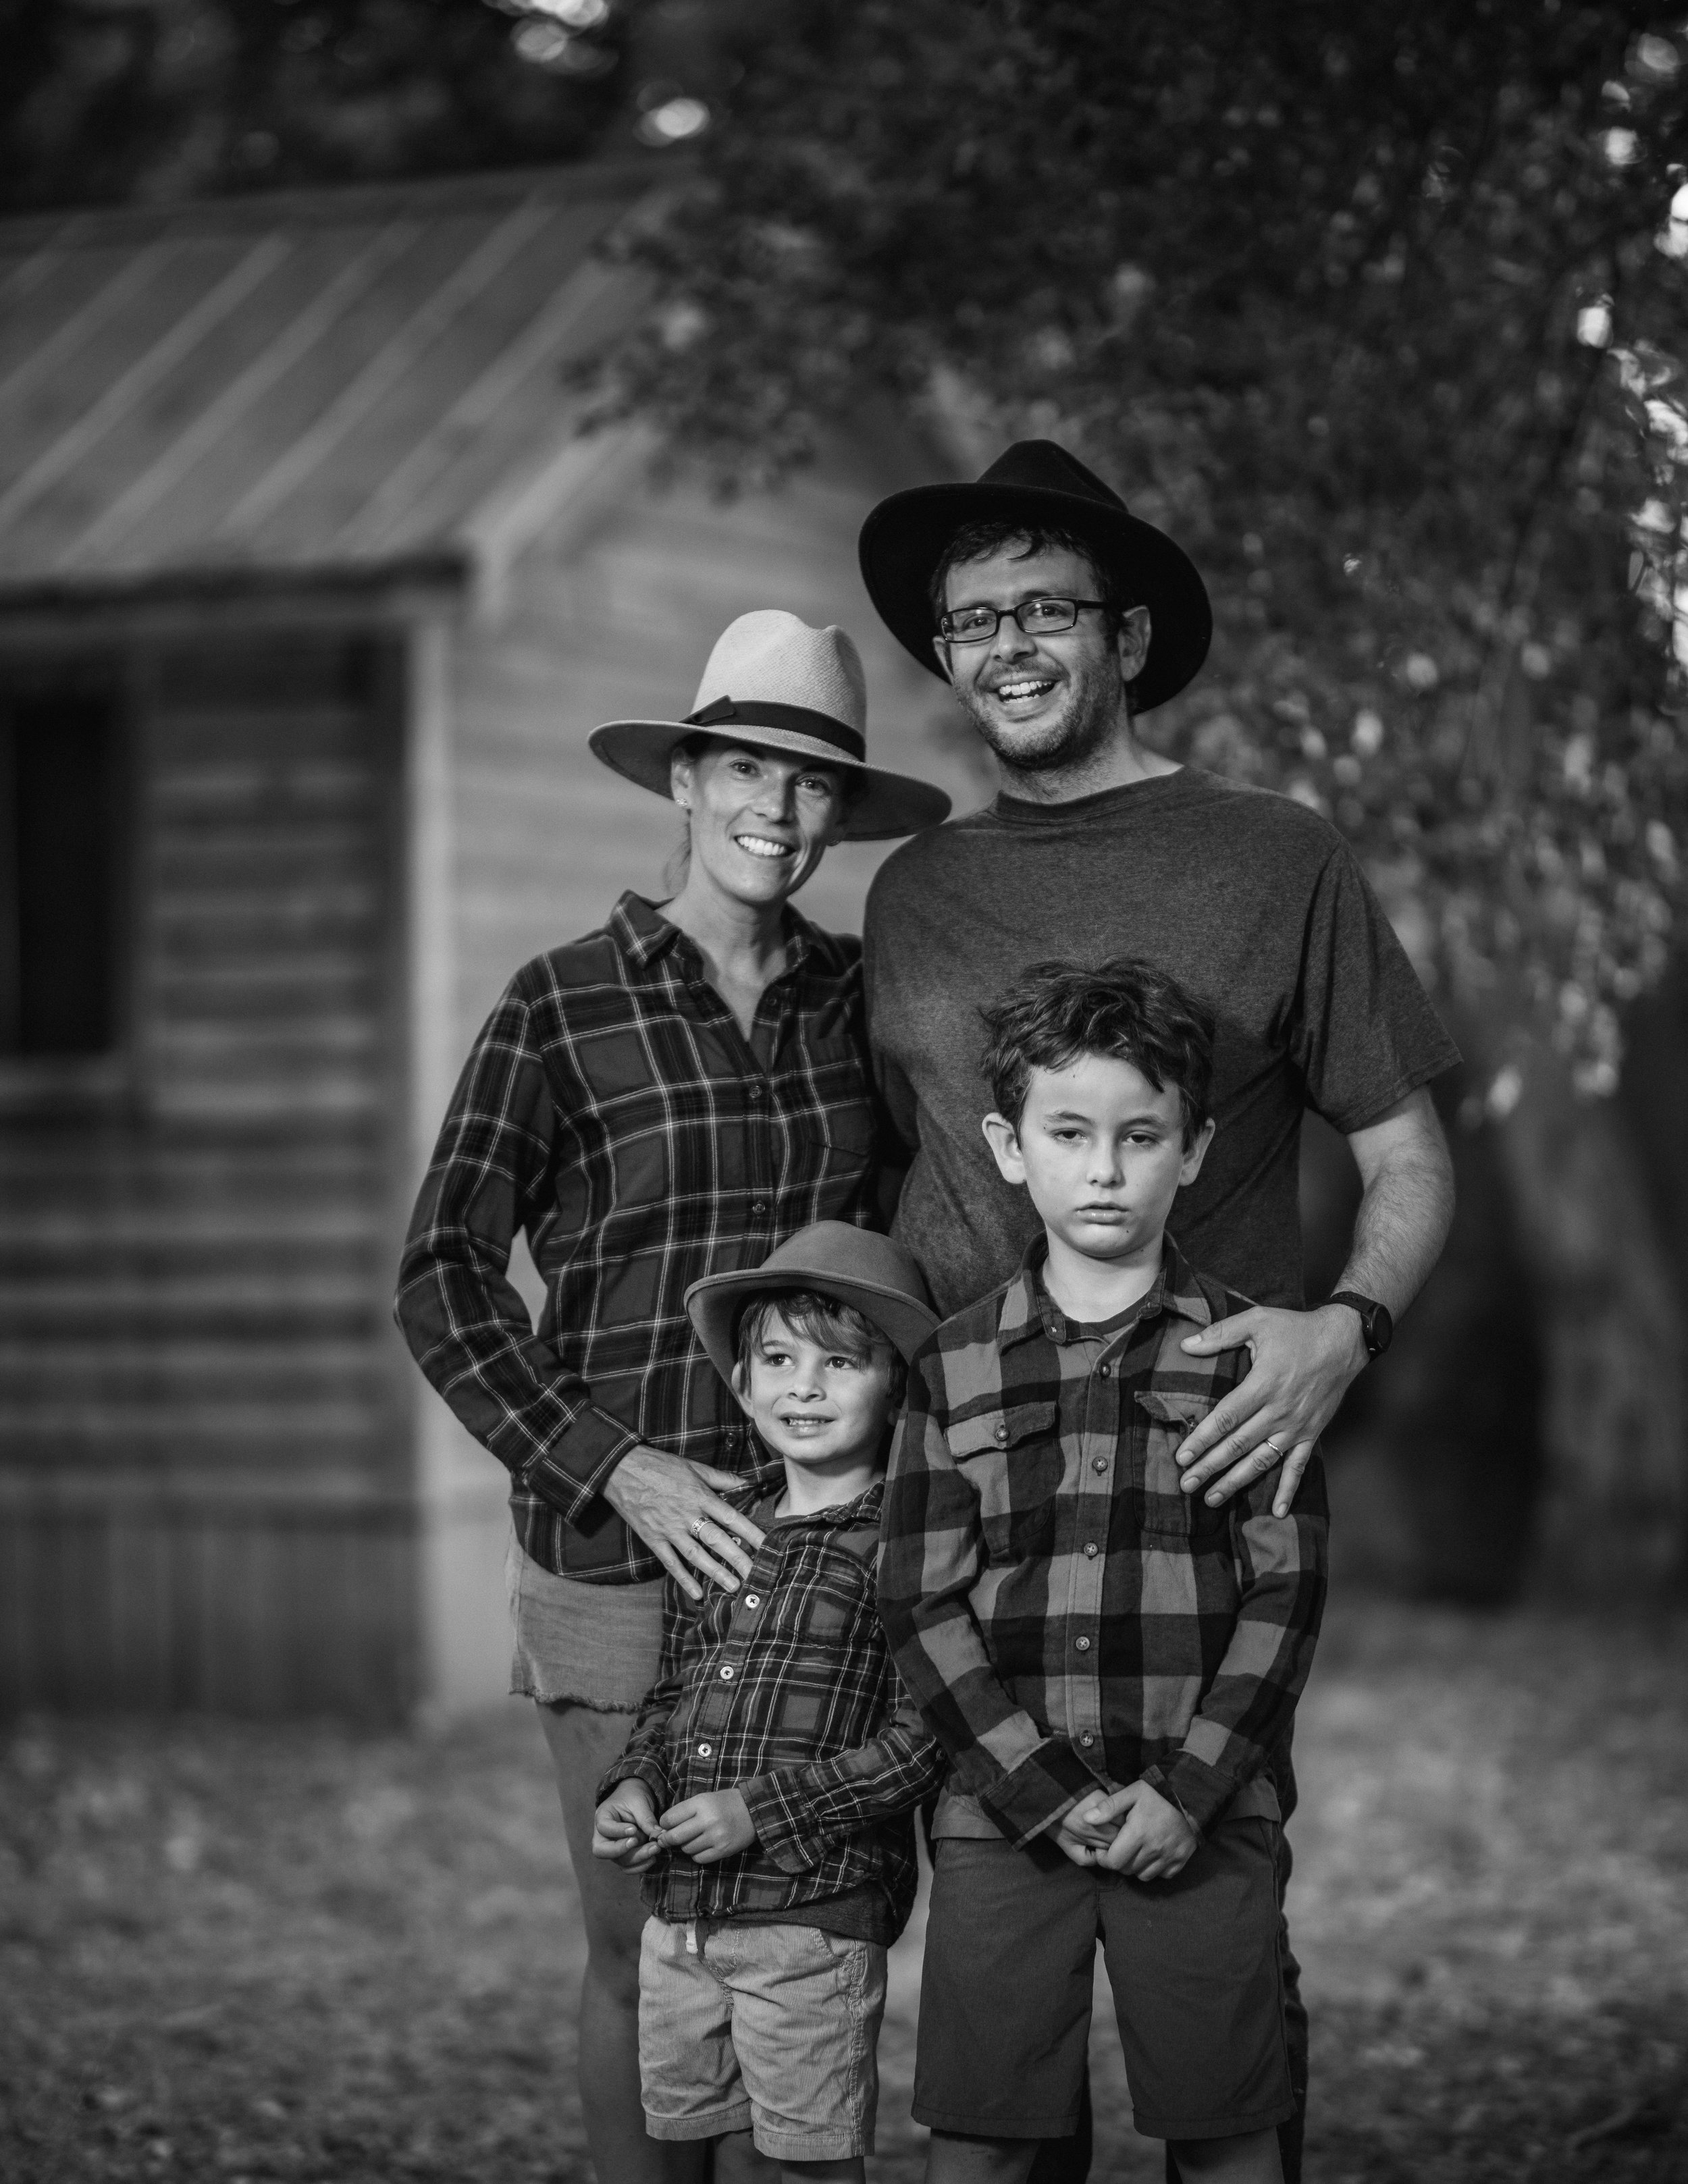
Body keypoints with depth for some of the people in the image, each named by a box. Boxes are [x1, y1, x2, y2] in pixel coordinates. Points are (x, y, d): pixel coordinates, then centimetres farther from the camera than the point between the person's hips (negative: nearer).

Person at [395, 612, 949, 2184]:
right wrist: (614, 1466, -13)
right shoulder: (563, 1006, -2)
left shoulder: (861, 999, 8)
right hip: (621, 1543, -3)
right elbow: (443, 1279, -4)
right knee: (644, 1950, 3)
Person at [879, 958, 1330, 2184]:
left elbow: (1287, 1593, -1)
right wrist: (1049, 1793, -9)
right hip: (1006, 1811, 1)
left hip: (1202, 1818, -1)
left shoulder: (1246, 1353, 2)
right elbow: (923, 1607, 2)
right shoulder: (957, 1368, 6)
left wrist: (1187, 1794, -10)